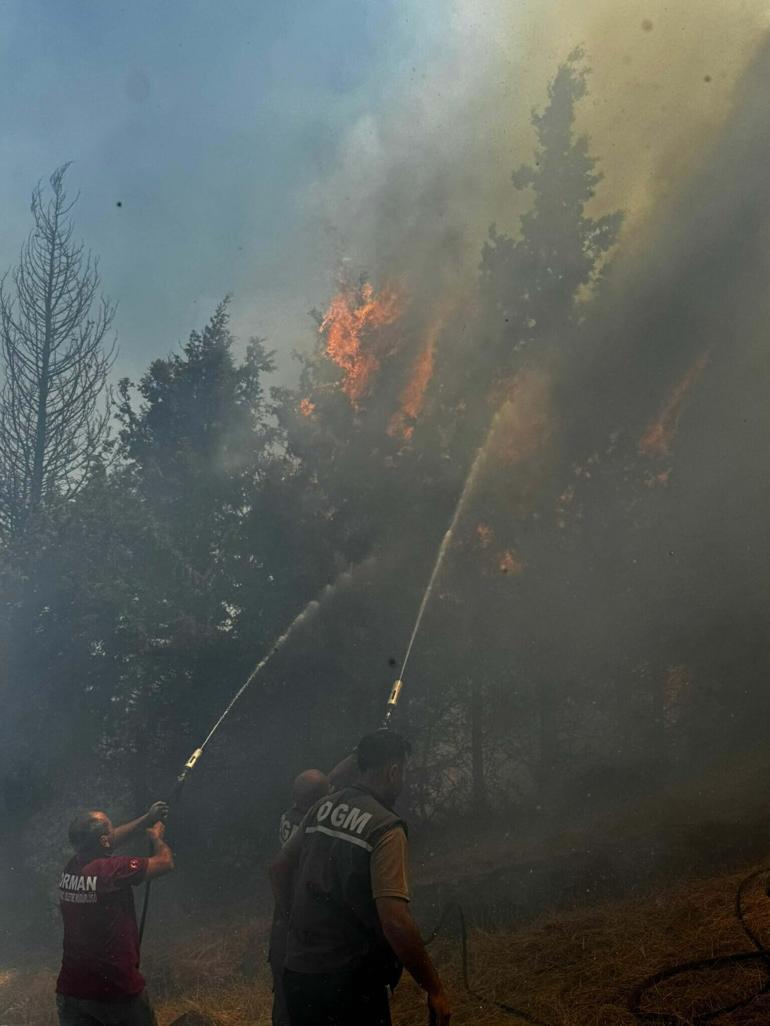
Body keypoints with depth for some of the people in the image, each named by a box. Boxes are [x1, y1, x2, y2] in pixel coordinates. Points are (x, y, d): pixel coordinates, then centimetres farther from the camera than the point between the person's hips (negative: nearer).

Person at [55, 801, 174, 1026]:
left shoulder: (72, 867, -2)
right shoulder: (113, 870, -22)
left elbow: (110, 841, 18)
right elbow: (165, 862, -8)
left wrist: (146, 819, 22)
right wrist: (156, 836, 12)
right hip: (116, 991, -5)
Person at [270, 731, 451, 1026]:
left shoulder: (322, 808, 5)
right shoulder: (386, 829, -17)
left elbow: (279, 867, 16)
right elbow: (395, 920, -25)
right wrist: (434, 989, -17)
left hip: (297, 973, 7)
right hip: (349, 982, -6)